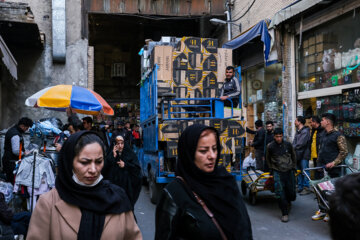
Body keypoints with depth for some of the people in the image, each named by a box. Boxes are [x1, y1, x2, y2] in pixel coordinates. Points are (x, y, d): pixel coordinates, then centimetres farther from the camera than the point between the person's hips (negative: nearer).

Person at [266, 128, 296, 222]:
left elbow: (293, 157, 16)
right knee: (280, 193, -12)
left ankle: (288, 203, 38)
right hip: (277, 172, -2)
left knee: (291, 193, 4)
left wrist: (293, 168, 14)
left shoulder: (288, 145, 0)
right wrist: (271, 169, 11)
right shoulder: (270, 146, -4)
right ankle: (285, 214, 0)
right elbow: (268, 159, 14)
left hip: (289, 171, 2)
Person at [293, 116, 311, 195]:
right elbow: (294, 142, 11)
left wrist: (293, 148, -10)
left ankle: (306, 188, 3)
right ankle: (300, 187, 23)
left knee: (304, 172, -4)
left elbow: (301, 144, -20)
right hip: (298, 154, 9)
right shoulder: (297, 131, 14)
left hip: (304, 155, -9)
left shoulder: (305, 131, -14)